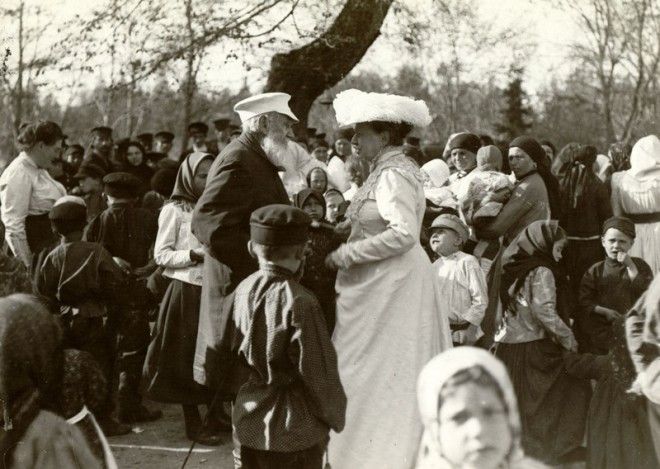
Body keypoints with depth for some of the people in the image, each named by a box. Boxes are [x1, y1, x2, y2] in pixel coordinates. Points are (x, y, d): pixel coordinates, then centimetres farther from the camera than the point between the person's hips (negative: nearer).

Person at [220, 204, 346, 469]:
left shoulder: (243, 290, -1)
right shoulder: (300, 303, -21)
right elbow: (319, 373, -15)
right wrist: (336, 417, -1)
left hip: (249, 423, 7)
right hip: (294, 431, -7)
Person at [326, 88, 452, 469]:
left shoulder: (393, 175, -17)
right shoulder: (393, 169, 14)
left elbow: (403, 234, -28)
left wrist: (344, 255, -21)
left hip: (390, 287, -10)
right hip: (382, 284, 10)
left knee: (379, 373, -2)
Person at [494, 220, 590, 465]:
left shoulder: (514, 270, 11)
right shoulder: (541, 272, -10)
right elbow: (545, 311, -19)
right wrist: (570, 340, -11)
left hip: (507, 346, 7)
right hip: (533, 350, -7)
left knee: (515, 407, 12)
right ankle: (560, 452, 2)